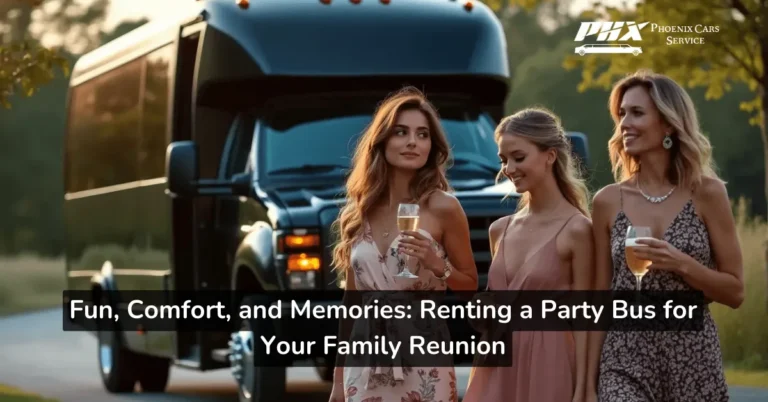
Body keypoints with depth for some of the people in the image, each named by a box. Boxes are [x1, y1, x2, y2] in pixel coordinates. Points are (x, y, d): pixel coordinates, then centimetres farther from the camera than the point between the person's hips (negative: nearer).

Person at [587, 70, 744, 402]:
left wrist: (681, 264, -15)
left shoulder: (707, 193, -1)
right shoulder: (607, 201, 3)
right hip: (625, 362, 0)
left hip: (694, 360, 0)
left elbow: (735, 292, 2)